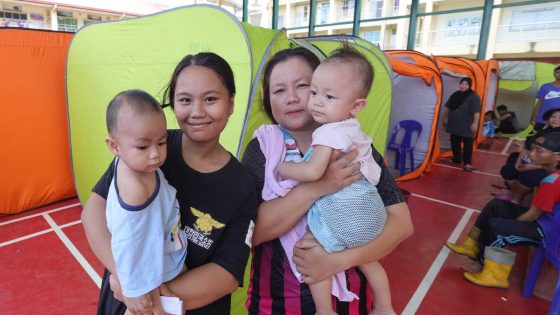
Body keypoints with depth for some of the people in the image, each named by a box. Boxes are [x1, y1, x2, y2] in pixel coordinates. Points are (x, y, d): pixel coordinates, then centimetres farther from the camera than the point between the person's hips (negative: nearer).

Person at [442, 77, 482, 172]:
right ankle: (456, 159, 29)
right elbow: (447, 108, 18)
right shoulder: (455, 95, 10)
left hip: (467, 126, -6)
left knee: (467, 145, -2)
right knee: (455, 143, 14)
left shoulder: (474, 97, -10)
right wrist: (444, 118, 19)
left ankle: (467, 163, 2)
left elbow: (476, 111, -17)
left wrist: (475, 123, -23)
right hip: (454, 124, 7)